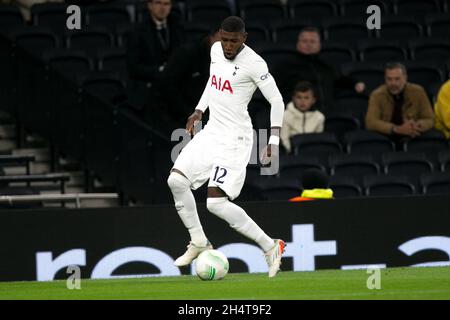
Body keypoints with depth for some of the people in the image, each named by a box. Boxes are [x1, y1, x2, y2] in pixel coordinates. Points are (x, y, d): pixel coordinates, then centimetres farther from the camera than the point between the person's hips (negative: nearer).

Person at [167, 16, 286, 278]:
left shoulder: (253, 63, -16)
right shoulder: (216, 50, 7)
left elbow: (277, 101, -12)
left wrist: (274, 141, -18)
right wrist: (199, 111, 19)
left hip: (235, 138, -8)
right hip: (212, 131, 8)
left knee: (216, 202, -17)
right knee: (176, 180, -3)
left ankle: (270, 247, -6)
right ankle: (199, 243, 12)